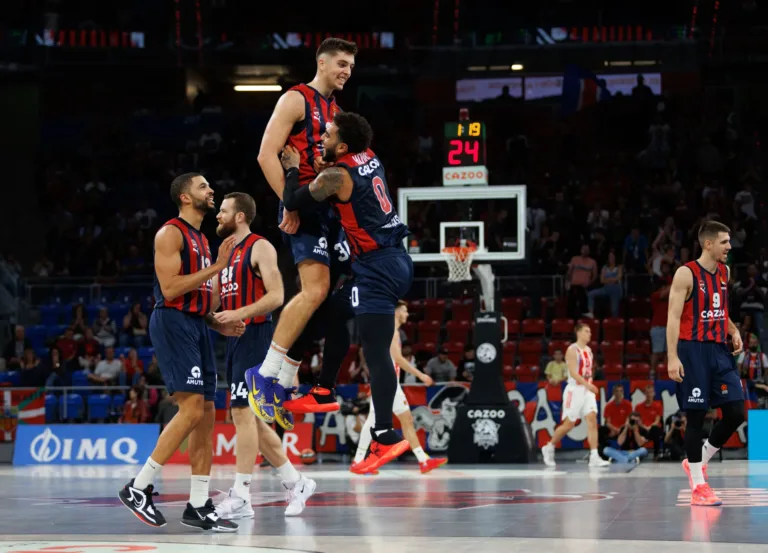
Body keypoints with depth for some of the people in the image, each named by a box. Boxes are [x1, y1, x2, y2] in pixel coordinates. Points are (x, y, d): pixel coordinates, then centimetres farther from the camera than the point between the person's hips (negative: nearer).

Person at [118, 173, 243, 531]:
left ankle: (198, 506, 7)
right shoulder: (170, 233, -7)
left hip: (197, 326, 9)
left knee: (206, 414, 4)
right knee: (192, 409, -18)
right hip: (172, 323, -9)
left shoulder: (202, 240, 21)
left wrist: (220, 325, 11)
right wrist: (216, 267, -16)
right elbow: (170, 288, -18)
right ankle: (138, 488, -11)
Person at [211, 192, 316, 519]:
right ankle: (295, 483, 19)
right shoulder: (226, 252, 19)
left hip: (255, 338, -9)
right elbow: (216, 300, 24)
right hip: (235, 341, 9)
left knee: (242, 412, -14)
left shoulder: (260, 248, -7)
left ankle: (240, 497, -14)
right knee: (251, 418, 9)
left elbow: (276, 296, -16)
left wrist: (239, 314, -25)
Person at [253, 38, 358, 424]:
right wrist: (289, 203, -18)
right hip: (305, 206, -9)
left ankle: (283, 383, 9)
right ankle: (267, 373, -19)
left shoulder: (336, 112, 21)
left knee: (316, 294, 6)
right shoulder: (296, 100, -5)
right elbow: (267, 154, -13)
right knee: (316, 289, -22)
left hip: (330, 208, 9)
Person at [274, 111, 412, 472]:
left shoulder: (335, 176, -13)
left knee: (376, 352, -11)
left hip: (376, 267, -9)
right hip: (396, 258, 9)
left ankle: (385, 436, -14)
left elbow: (291, 202, -3)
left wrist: (292, 169, 12)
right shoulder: (369, 157, 10)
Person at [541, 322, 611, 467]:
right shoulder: (572, 350, -11)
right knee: (569, 424, 0)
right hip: (575, 390, -7)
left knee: (592, 420, -8)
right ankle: (549, 447, 22)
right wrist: (587, 384, -29)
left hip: (587, 390, 7)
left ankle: (594, 457, -14)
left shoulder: (589, 350, 12)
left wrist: (590, 386, 15)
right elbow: (573, 372, -21)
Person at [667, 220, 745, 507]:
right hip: (693, 350, -7)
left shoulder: (724, 272, 11)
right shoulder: (686, 273, -10)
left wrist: (733, 330, 7)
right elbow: (674, 317, -13)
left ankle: (698, 462, 19)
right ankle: (698, 485, 3)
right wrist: (672, 357, -21)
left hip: (719, 349, 7)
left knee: (736, 412, 0)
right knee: (696, 416, -4)